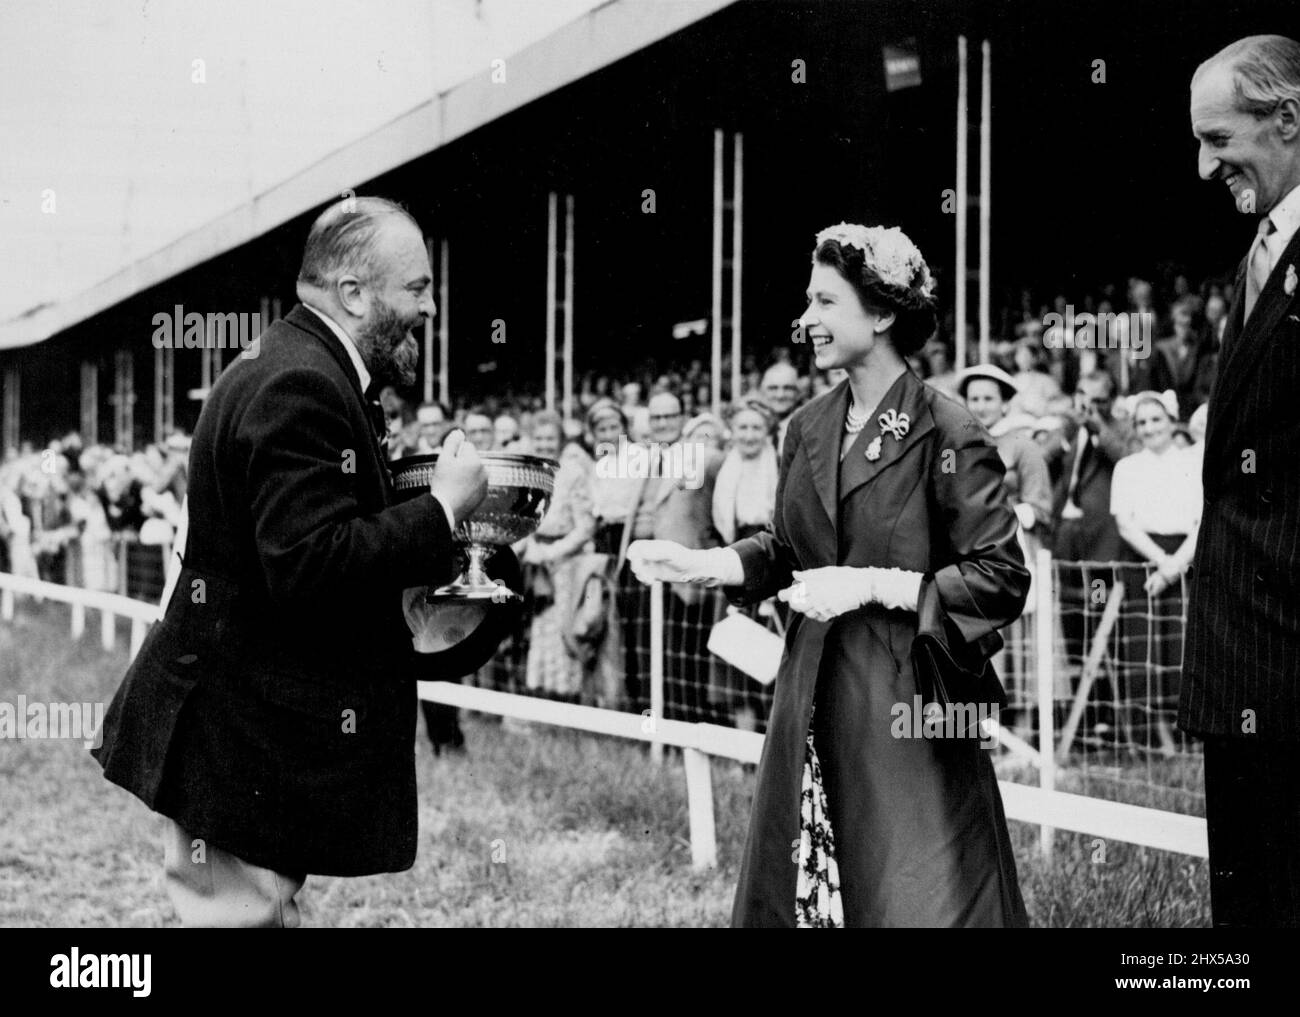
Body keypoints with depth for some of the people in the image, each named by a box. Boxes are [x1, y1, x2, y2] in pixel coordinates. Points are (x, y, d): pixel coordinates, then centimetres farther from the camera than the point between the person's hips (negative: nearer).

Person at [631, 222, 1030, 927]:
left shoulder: (947, 437, -12)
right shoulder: (808, 429, 9)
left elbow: (1000, 579, -13)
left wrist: (870, 586, -18)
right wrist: (702, 565, 3)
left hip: (906, 706, -6)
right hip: (813, 704, 7)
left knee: (915, 897, -2)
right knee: (795, 893, 11)